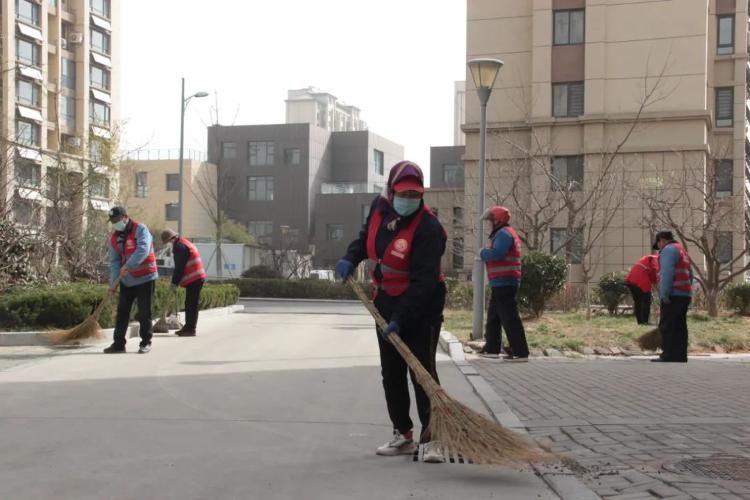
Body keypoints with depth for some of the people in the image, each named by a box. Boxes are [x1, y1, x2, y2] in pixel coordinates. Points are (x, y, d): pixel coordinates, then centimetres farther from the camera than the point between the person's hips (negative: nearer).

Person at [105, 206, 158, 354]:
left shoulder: (140, 229, -12)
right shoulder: (114, 238, 6)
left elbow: (143, 250, -27)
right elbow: (114, 262, 3)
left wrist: (128, 266, -34)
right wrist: (113, 283, -8)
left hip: (145, 278, -6)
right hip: (126, 280, 6)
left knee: (144, 313, -1)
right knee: (122, 312, 5)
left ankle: (146, 343, 9)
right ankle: (118, 343, 11)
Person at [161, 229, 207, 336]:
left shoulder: (179, 247, -14)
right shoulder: (184, 242, 19)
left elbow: (179, 267, -16)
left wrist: (174, 282, -10)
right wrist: (175, 281, 20)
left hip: (194, 279, -10)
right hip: (197, 278, 10)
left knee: (191, 305, -8)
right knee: (190, 305, 14)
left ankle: (190, 329, -6)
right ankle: (188, 328, 20)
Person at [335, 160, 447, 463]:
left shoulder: (428, 229, -25)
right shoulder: (379, 208, -3)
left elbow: (423, 282, -29)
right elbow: (367, 235, 19)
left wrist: (400, 319, -34)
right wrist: (351, 259, 1)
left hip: (421, 307, -7)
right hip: (386, 303, 8)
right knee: (391, 372, 12)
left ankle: (432, 439, -4)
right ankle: (403, 435, 23)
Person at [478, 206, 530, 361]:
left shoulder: (503, 233, -13)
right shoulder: (503, 233, 22)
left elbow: (497, 253, -27)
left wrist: (483, 253, -10)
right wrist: (487, 252, 0)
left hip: (504, 283, -11)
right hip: (501, 283, 11)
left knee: (509, 317, -11)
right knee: (493, 316, 18)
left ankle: (520, 352, -11)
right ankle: (492, 348, 25)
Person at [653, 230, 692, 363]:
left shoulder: (668, 249, -6)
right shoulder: (682, 250, 25)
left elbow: (667, 273, -19)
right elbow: (690, 275, 23)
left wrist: (664, 293, -20)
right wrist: (686, 290, 17)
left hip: (674, 295, -10)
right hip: (685, 294, 10)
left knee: (667, 327, -10)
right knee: (679, 327, 9)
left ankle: (669, 357, -14)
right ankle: (680, 356, 8)